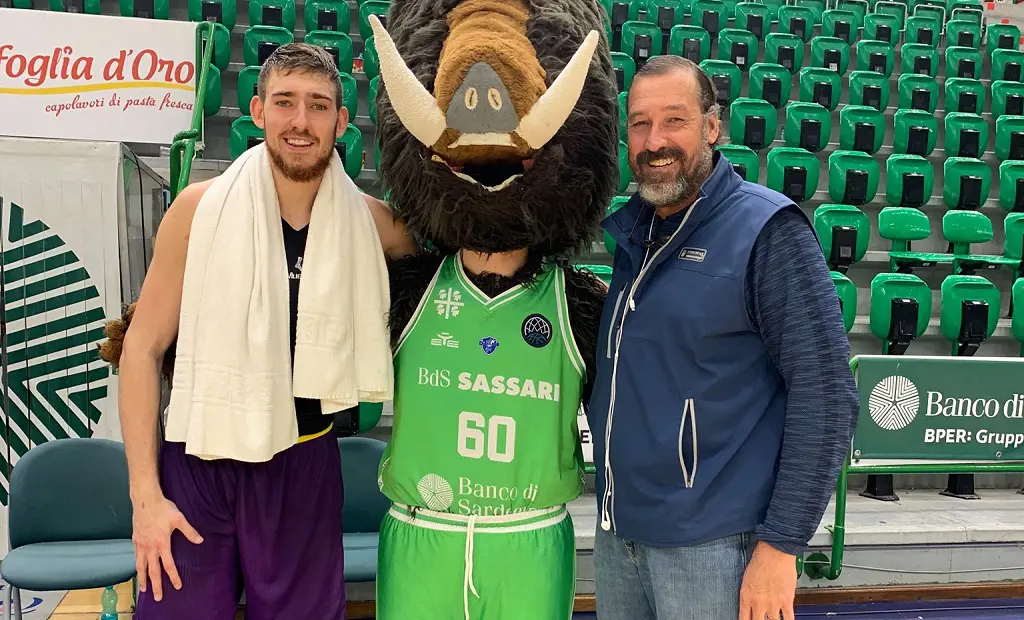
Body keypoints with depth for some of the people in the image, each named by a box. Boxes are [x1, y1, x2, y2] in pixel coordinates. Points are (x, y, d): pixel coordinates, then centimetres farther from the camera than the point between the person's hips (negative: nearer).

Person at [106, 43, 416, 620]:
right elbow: (143, 348, -4)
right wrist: (145, 493, -6)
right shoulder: (201, 207, -8)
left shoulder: (369, 221, -6)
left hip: (305, 468, 1)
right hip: (196, 464, -1)